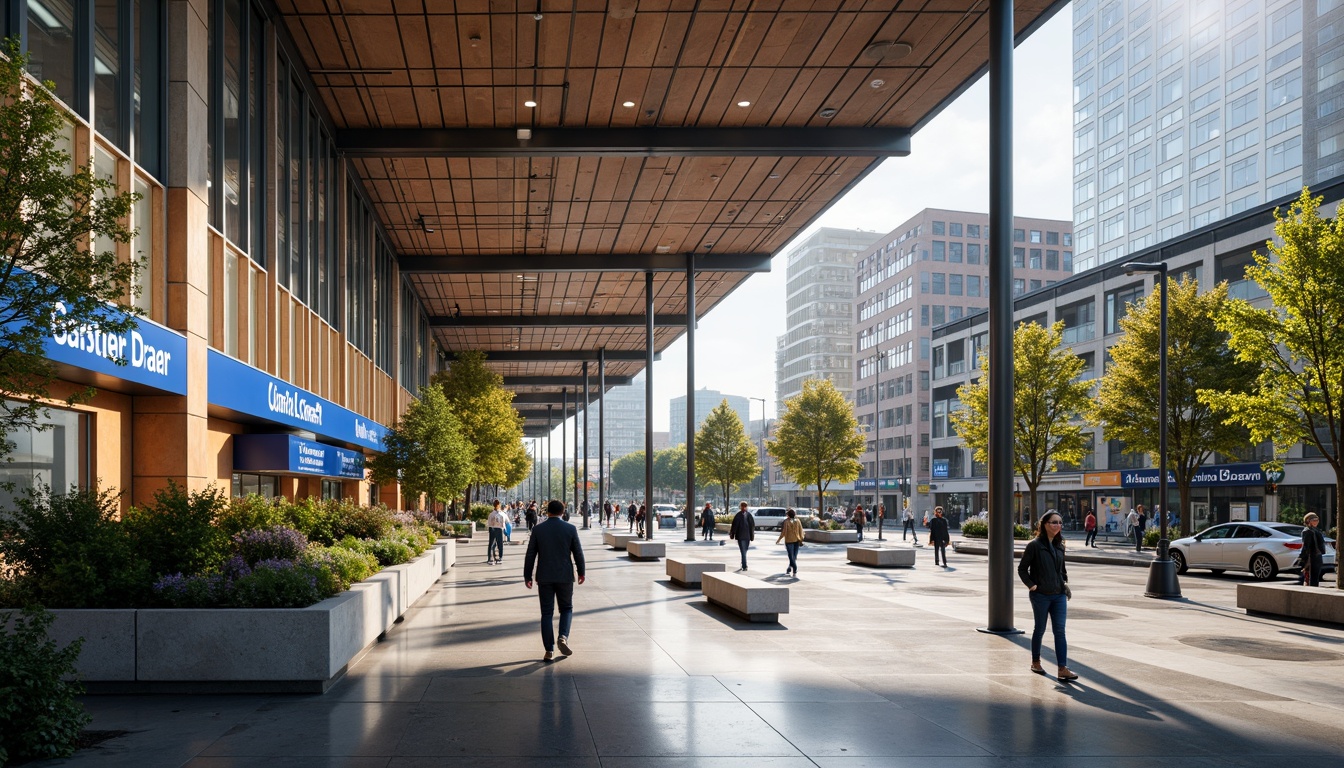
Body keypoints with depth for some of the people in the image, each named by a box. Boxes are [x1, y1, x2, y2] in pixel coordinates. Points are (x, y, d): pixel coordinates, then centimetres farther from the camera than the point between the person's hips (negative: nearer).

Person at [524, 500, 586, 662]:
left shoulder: (538, 530, -2)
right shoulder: (570, 529, -4)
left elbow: (530, 555, -1)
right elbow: (578, 553, 1)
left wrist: (527, 576, 7)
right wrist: (581, 572, 15)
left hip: (544, 577, 1)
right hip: (565, 576, 0)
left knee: (546, 613, 7)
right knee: (566, 609, 15)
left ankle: (549, 650, 4)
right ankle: (563, 637, -9)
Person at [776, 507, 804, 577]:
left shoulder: (786, 521, -10)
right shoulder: (798, 521, 2)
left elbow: (783, 532, -10)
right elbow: (801, 531, 4)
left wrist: (779, 540, 1)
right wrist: (801, 540, 14)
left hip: (789, 541, -4)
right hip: (797, 541, 4)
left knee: (792, 557, -3)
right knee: (794, 557, 14)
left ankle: (795, 572, -14)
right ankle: (788, 570, 22)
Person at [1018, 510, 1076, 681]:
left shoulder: (1059, 546, 9)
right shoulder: (1034, 545, -9)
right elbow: (1022, 568, -5)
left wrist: (1065, 582, 9)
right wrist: (1031, 585, -12)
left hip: (1059, 595, 5)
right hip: (1041, 595, -5)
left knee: (1060, 631, -2)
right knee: (1040, 629, 8)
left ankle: (1063, 669, -6)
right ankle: (1035, 662, 26)